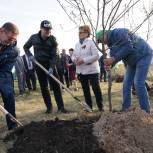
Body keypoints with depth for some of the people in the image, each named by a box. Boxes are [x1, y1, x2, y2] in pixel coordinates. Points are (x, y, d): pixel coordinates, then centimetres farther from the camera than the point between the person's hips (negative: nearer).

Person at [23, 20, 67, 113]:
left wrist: (51, 67, -23)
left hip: (50, 64, -1)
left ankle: (61, 106, -1)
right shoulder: (34, 38, -5)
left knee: (56, 85, -5)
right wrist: (30, 55, -7)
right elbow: (25, 47, 12)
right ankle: (49, 106, 14)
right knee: (44, 87, 4)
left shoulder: (52, 39, -9)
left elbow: (54, 55, -12)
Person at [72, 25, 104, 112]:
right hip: (81, 71, 7)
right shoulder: (77, 44, 11)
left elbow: (96, 56, -17)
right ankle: (89, 106, 24)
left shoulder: (91, 42, -9)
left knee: (96, 88, 0)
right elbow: (73, 55, 16)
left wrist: (84, 60, -21)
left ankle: (100, 106, 11)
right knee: (85, 89, 12)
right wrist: (75, 59, -8)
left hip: (92, 70, -6)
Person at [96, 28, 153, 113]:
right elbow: (114, 56, -4)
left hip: (143, 55, -10)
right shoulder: (111, 43, 7)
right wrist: (109, 62, -27)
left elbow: (128, 47, -30)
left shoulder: (118, 33, -21)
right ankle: (125, 109, 11)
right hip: (132, 61, 10)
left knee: (138, 83, -15)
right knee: (126, 84, 4)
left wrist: (114, 58, -31)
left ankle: (146, 111, -6)